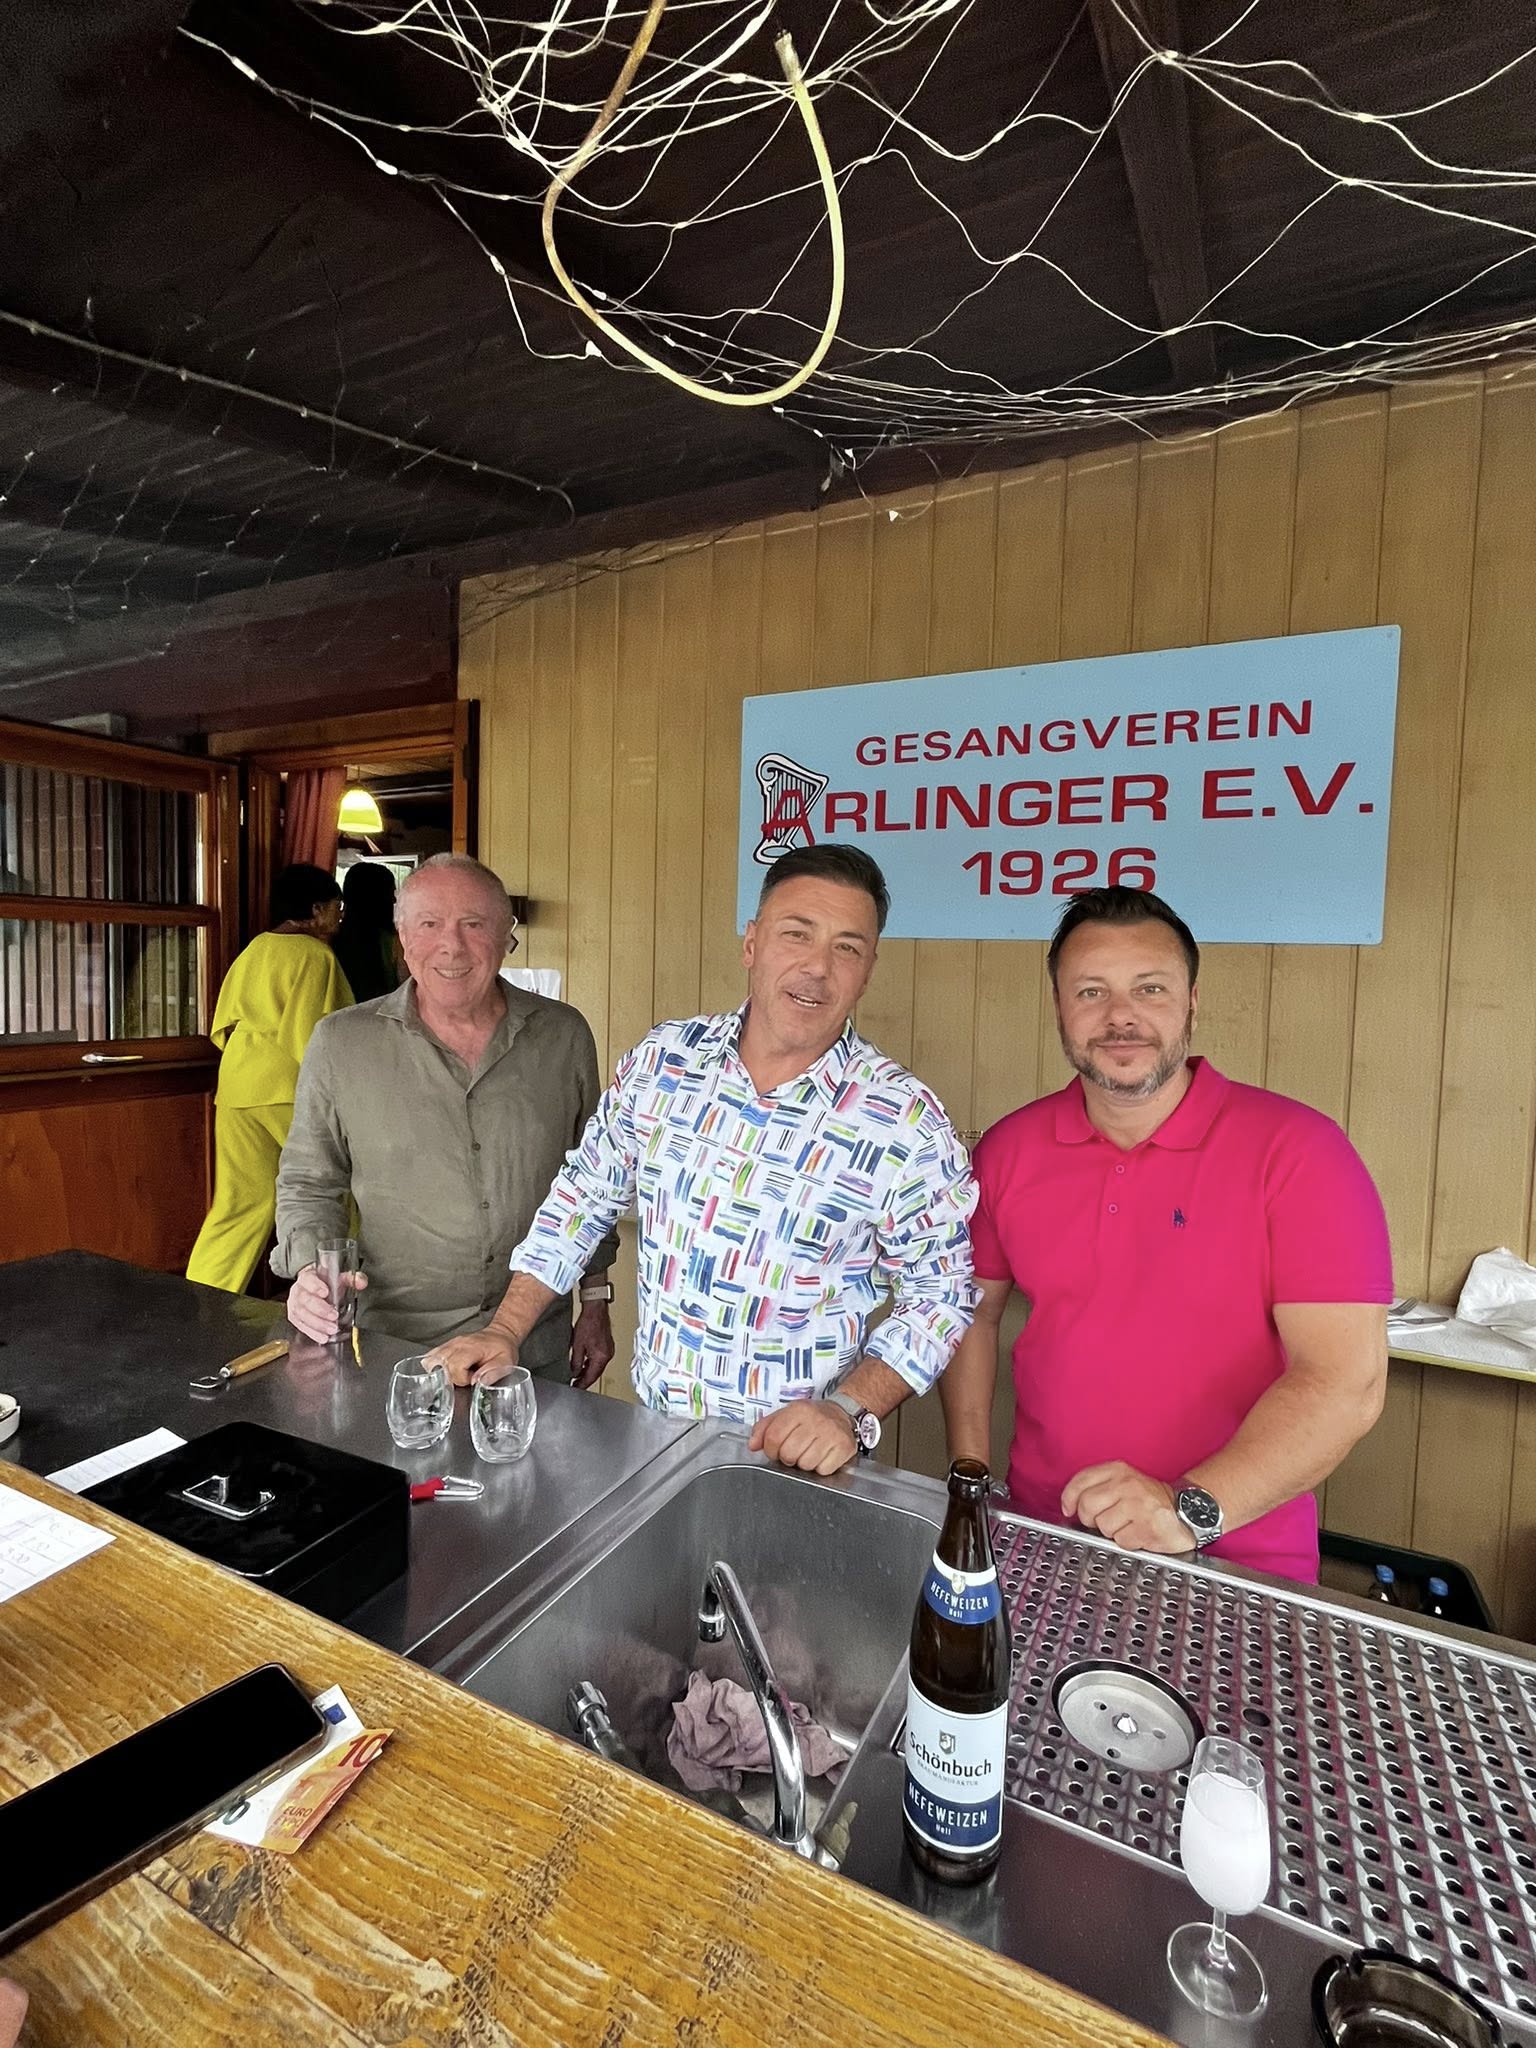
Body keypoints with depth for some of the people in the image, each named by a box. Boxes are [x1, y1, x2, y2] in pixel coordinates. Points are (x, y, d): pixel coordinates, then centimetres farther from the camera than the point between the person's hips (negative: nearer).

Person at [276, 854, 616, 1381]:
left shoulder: (564, 1036, -2)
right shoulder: (341, 1043, -6)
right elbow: (307, 1184, 4)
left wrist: (596, 1303, 7)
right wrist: (310, 1268, -15)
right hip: (394, 1344, -1)